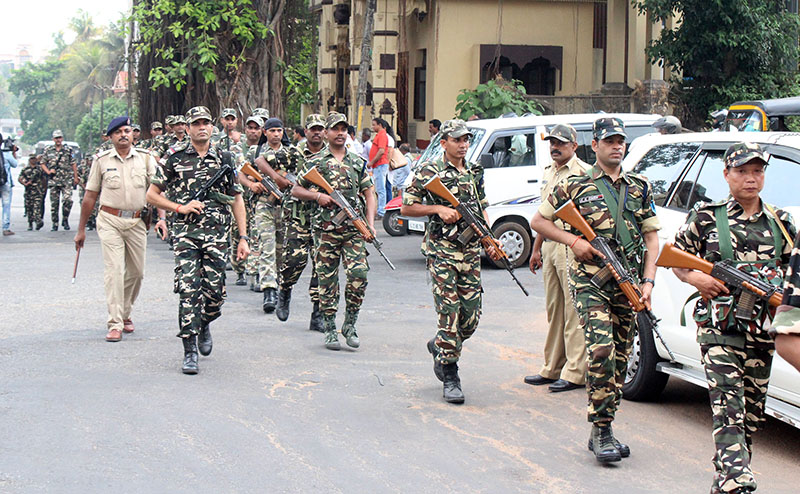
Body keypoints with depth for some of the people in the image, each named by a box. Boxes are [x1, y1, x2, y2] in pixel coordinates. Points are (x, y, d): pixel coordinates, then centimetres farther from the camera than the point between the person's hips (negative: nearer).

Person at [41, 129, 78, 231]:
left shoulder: (68, 150, 7)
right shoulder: (48, 150, 8)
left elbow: (74, 164, 11)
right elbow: (43, 163, 13)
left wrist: (75, 177, 8)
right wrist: (48, 172, -5)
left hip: (67, 180, -1)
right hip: (53, 180, 1)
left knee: (68, 200, -16)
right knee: (54, 203, 3)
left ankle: (65, 220, 4)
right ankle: (55, 224, 12)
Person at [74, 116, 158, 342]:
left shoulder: (146, 158, 5)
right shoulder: (102, 160, 3)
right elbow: (90, 196, 8)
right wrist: (81, 229, 10)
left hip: (137, 221, 2)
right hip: (110, 221, -2)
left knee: (136, 272, 10)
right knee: (114, 271, -10)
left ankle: (125, 314, 31)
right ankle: (115, 324, -10)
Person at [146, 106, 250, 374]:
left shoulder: (224, 158, 9)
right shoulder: (175, 157, 4)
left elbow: (237, 200, 13)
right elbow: (152, 195, 7)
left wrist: (243, 237, 7)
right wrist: (181, 207, -7)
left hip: (217, 233, 2)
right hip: (186, 232, -2)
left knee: (215, 291, 0)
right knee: (188, 290, -9)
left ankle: (204, 324, 33)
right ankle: (189, 351, -4)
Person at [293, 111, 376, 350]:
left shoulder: (358, 162, 12)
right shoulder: (315, 162, 6)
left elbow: (369, 194, 11)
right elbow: (295, 190, 10)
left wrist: (370, 223, -2)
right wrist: (317, 196, -8)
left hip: (354, 229, 1)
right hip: (325, 229, -1)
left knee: (359, 274, -11)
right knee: (327, 280, 1)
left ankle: (350, 324, 5)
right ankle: (330, 330, 11)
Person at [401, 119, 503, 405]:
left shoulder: (475, 172, 13)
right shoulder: (429, 172, -3)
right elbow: (406, 208, -1)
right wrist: (438, 209, -14)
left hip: (471, 252, 5)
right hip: (442, 253, -5)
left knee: (471, 318, 4)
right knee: (449, 314, -8)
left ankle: (439, 347, 33)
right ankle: (450, 378, 0)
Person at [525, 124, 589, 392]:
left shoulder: (583, 173, -9)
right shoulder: (548, 173, 18)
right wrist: (536, 249, 25)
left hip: (573, 249, -9)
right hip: (550, 247, 9)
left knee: (574, 309, -6)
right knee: (554, 309, 13)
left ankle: (575, 373, -2)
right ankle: (552, 368, 21)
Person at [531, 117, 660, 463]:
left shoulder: (640, 188, 13)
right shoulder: (576, 186, 2)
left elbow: (651, 238, 13)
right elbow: (538, 221, 8)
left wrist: (648, 281, 2)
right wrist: (573, 241, -6)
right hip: (590, 280, -4)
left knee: (620, 357, 6)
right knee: (601, 350, -18)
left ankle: (603, 431, 16)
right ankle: (601, 430, -12)